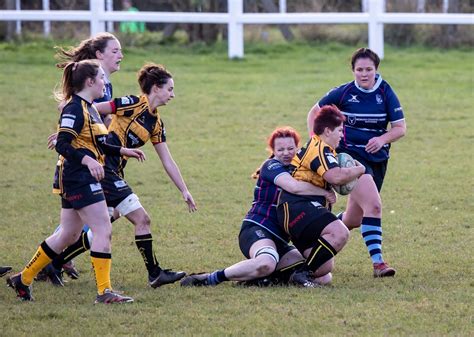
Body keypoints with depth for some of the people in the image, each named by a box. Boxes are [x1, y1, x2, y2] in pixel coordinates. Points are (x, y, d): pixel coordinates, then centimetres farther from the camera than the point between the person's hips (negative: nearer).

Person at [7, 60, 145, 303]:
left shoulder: (89, 108, 17)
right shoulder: (74, 109, -14)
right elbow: (62, 145, -23)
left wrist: (122, 151, 23)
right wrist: (87, 160, -35)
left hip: (84, 180, 11)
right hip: (79, 179, -11)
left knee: (68, 235, 15)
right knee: (103, 230, -11)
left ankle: (23, 279, 23)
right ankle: (104, 291, -10)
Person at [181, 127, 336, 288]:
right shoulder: (272, 166, -6)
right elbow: (294, 187, -24)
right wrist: (324, 192, -14)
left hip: (279, 240, 9)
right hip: (257, 229, -9)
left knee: (324, 277, -6)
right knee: (266, 262, -44)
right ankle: (212, 278, -26)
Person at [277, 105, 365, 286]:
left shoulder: (314, 146, 24)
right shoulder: (320, 149, -9)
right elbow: (336, 176, -23)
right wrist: (358, 169, -7)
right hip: (297, 207, -11)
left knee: (325, 268, 2)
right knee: (340, 233, -31)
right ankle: (301, 274, -27)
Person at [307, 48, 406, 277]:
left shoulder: (385, 93, -1)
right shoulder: (344, 93, -5)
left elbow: (401, 127, -1)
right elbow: (314, 112, 8)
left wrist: (383, 139, -20)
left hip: (377, 159, 4)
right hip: (351, 155, -4)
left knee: (353, 220, 8)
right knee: (373, 205, -24)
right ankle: (378, 263, -24)